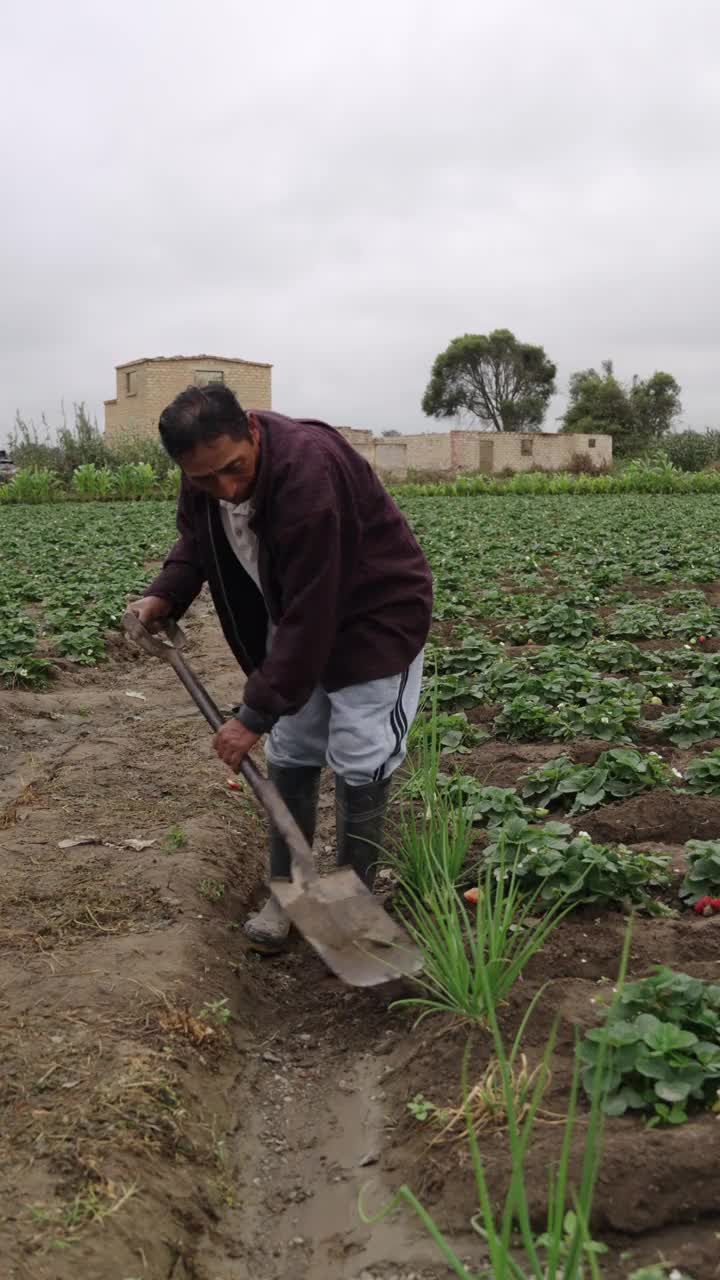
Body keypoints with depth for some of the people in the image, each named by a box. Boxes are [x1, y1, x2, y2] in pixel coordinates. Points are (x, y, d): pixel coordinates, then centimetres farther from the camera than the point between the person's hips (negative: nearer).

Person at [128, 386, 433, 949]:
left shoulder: (307, 471, -37)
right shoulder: (208, 472, -12)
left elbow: (310, 614, -34)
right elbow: (198, 539, 10)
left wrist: (256, 713, -29)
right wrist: (165, 595, -10)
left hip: (374, 617, -7)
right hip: (296, 620, 7)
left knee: (359, 767, -3)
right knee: (289, 759, 10)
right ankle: (285, 888, 25)